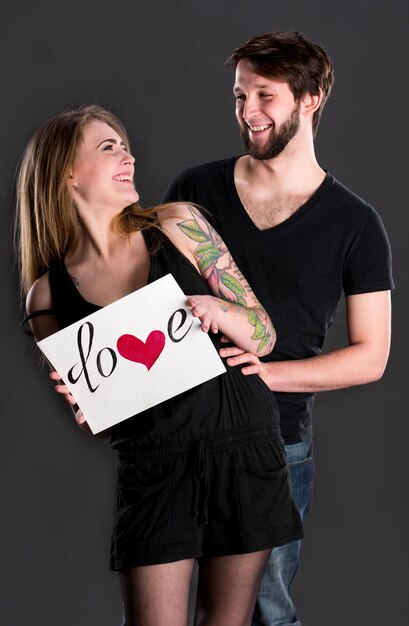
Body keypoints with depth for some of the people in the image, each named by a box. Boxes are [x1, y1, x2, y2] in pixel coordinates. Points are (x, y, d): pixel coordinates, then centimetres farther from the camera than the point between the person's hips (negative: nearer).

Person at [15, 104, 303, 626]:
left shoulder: (178, 226, 0)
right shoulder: (49, 295, 0)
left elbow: (264, 337, 1)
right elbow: (93, 419, 9)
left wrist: (217, 310, -19)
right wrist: (81, 405, -14)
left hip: (243, 450, 1)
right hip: (150, 470, -1)